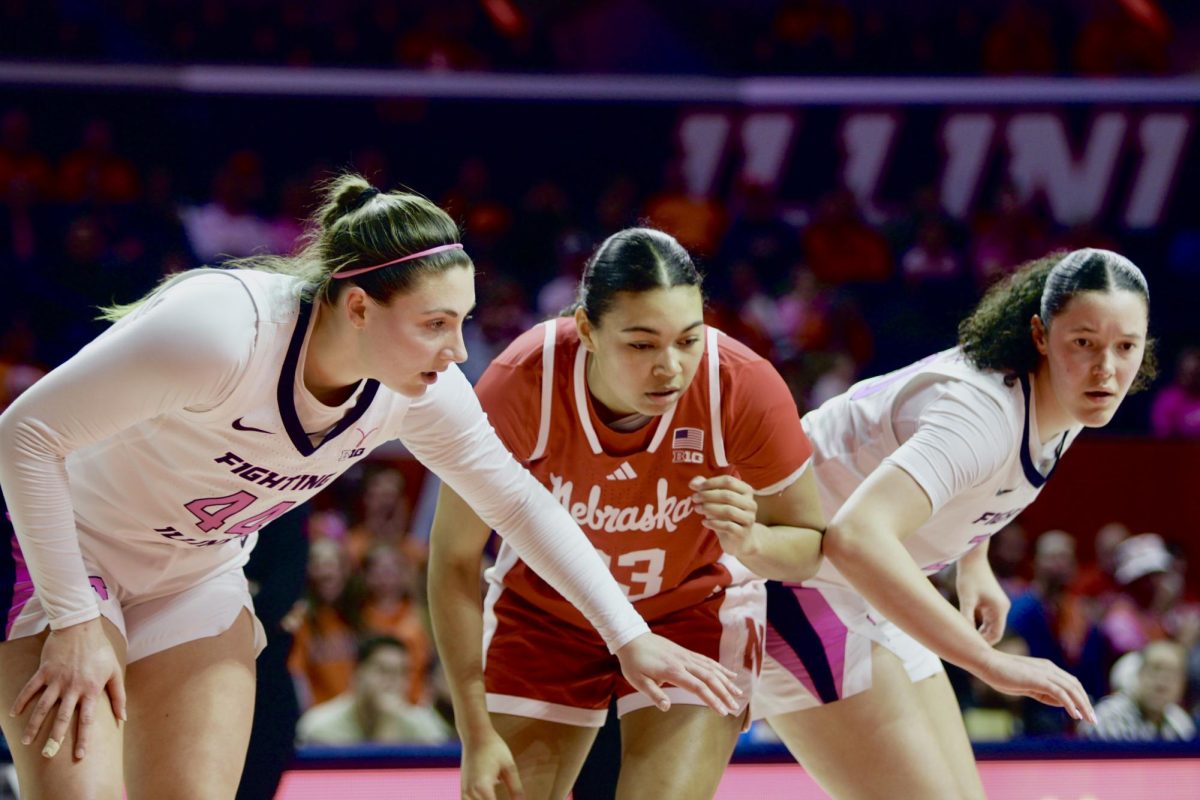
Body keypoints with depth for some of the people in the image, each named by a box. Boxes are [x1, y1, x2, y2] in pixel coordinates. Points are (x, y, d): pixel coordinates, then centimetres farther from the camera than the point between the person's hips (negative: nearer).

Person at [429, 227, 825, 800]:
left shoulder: (746, 389, -29)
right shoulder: (521, 386, -30)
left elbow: (811, 545, -12)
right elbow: (454, 558, -17)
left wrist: (750, 543, -37)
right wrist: (476, 734, -16)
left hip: (694, 613, -1)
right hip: (543, 613, 1)